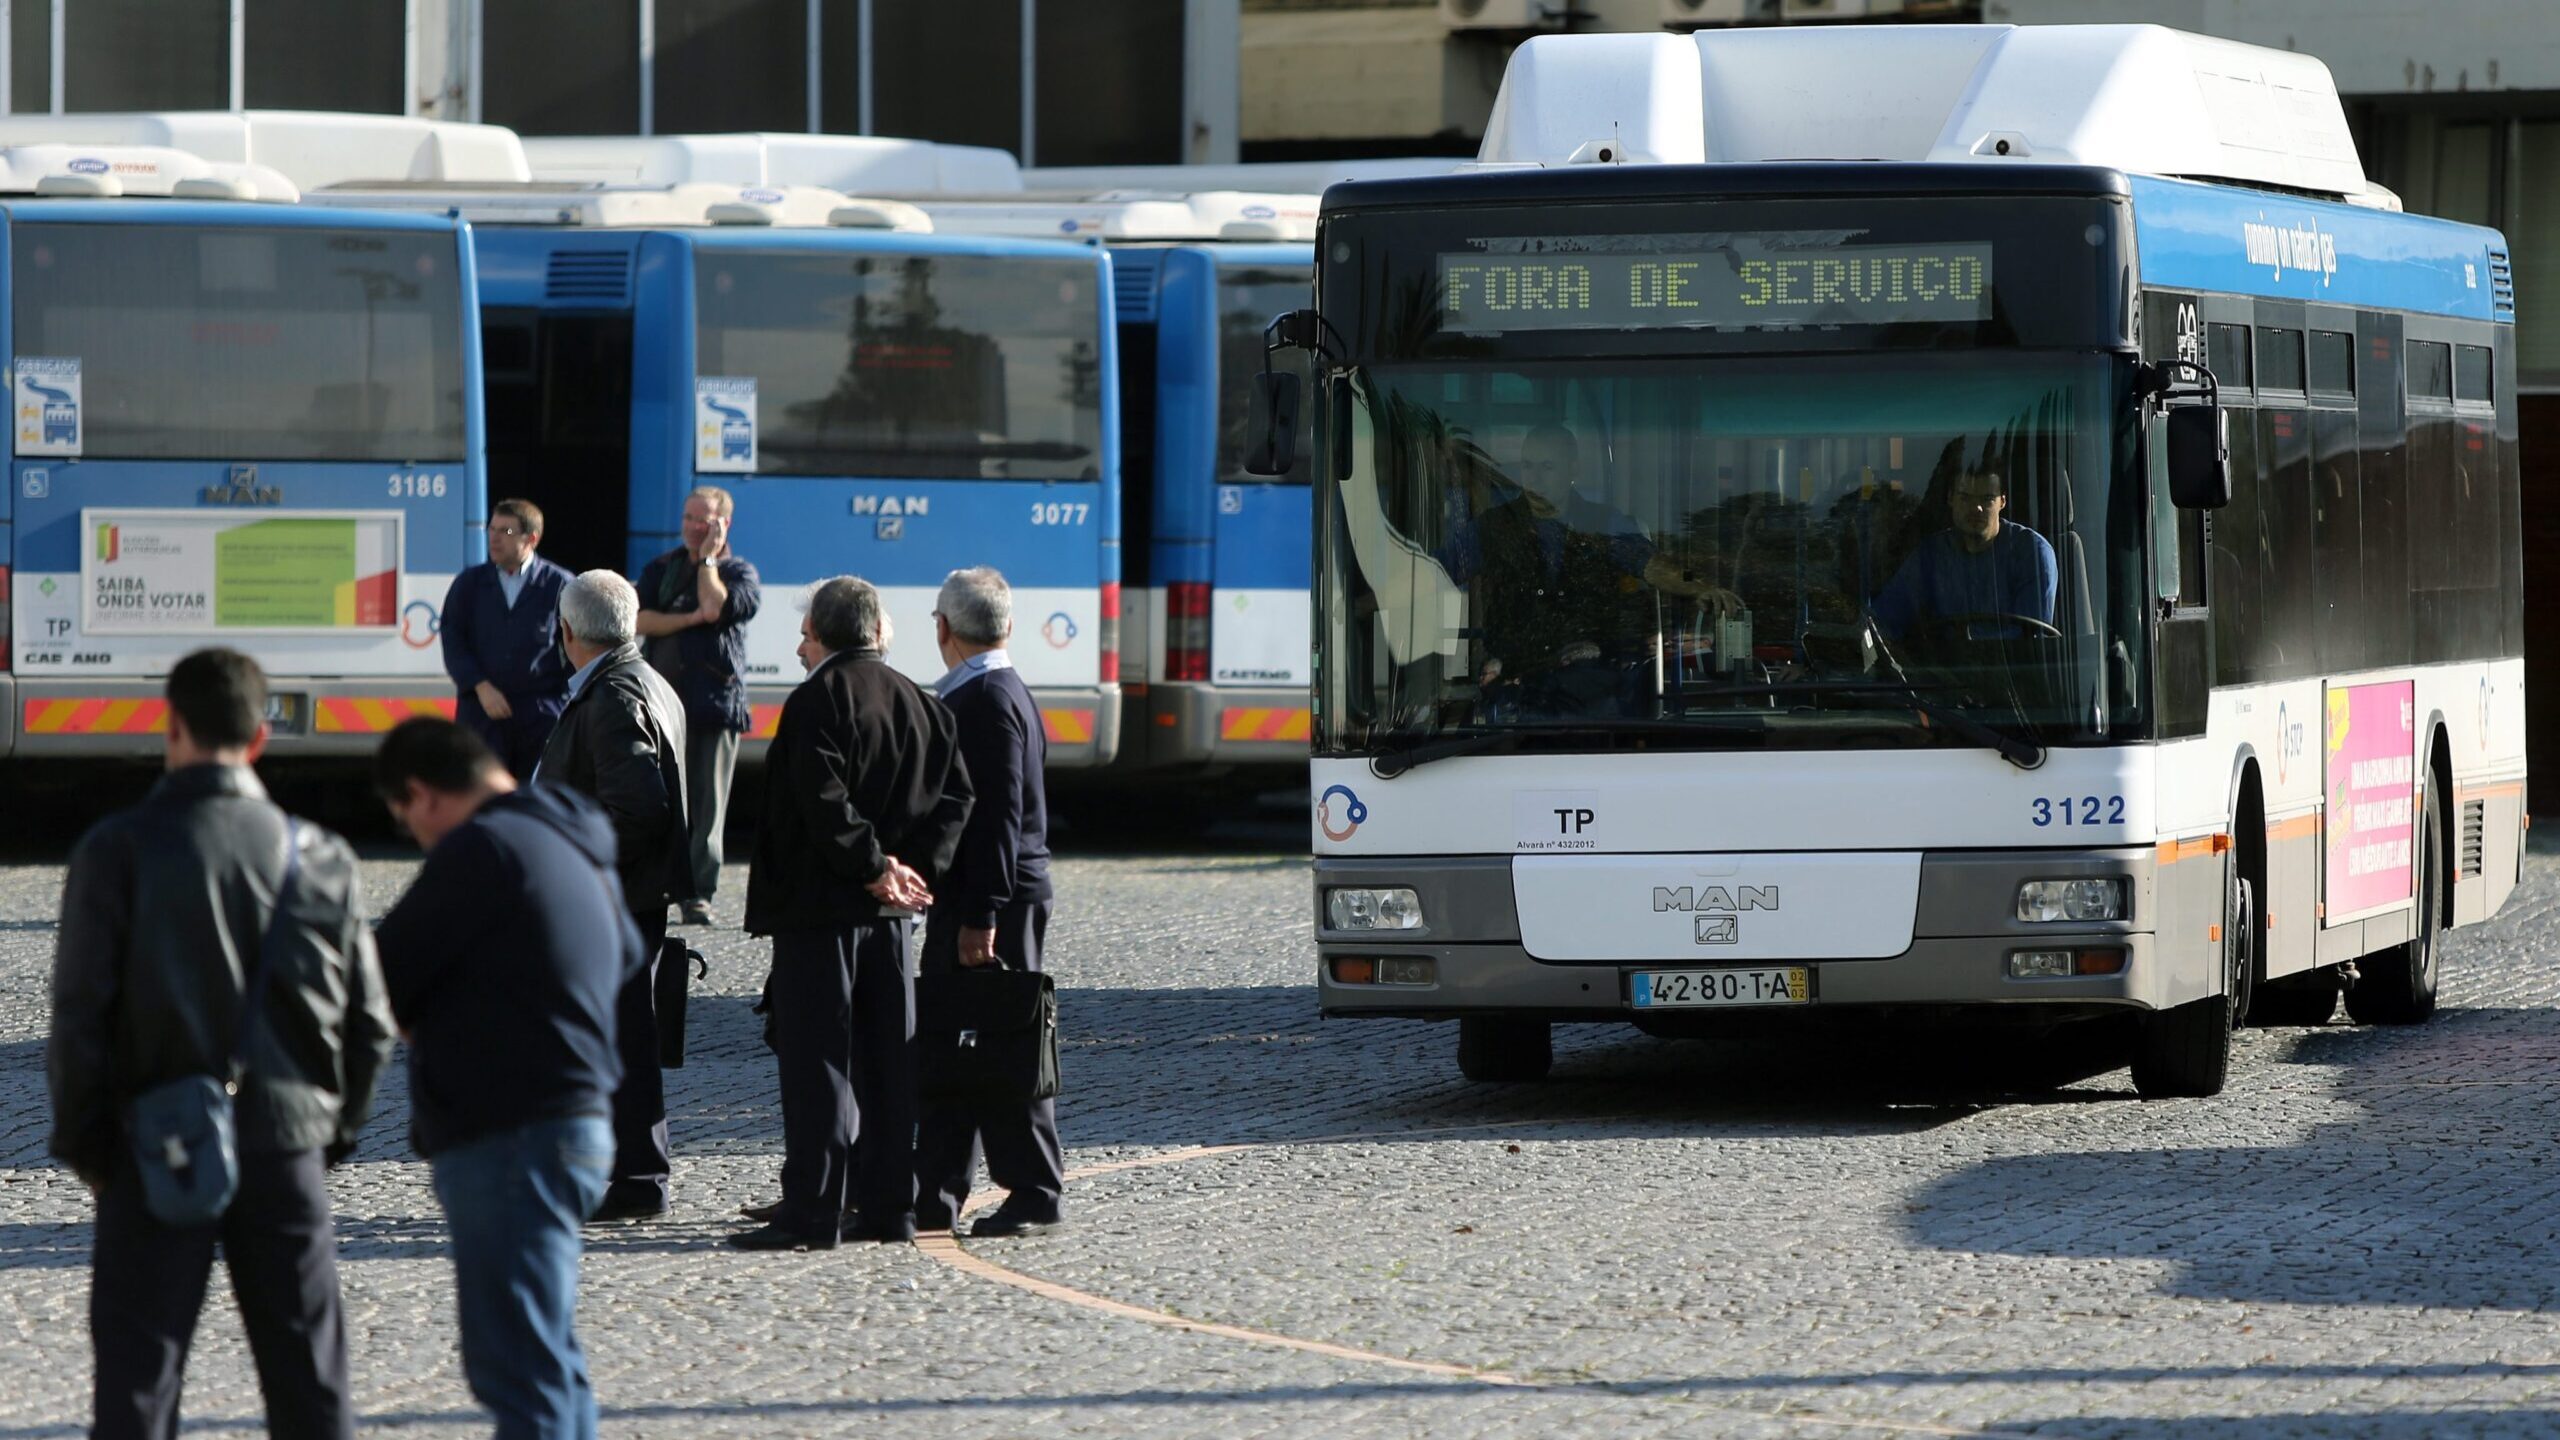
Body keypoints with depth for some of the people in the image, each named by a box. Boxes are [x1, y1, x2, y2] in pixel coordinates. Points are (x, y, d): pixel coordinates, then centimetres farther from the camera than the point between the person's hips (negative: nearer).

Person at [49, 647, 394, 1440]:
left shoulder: (118, 851, -9)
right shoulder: (320, 860, 0)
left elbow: (81, 1013, -8)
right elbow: (370, 1023, 5)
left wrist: (81, 1139, 4)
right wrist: (335, 1129, 18)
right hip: (285, 1148, 2)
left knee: (137, 1374, 4)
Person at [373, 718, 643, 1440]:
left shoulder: (483, 848, -14)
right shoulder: (577, 847, 15)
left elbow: (386, 979, -12)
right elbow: (624, 953, 34)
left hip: (508, 1139, -10)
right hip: (575, 1122, 10)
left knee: (520, 1368, -10)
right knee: (549, 1361, 18)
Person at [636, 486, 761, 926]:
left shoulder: (739, 574, 6)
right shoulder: (661, 569, 15)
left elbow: (717, 607, -15)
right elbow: (641, 620, 0)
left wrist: (707, 559, -4)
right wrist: (691, 619, -12)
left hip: (714, 703, -3)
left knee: (707, 803, -3)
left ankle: (699, 893, -1)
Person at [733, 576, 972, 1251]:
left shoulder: (818, 701, -11)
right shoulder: (920, 703, 12)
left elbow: (823, 803, -21)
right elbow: (955, 795, 8)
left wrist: (875, 868, -13)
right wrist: (913, 867, 0)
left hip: (818, 907, -7)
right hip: (888, 916, 7)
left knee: (816, 1061, -5)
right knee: (886, 1058, 11)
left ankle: (812, 1212, -6)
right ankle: (888, 1204, 13)